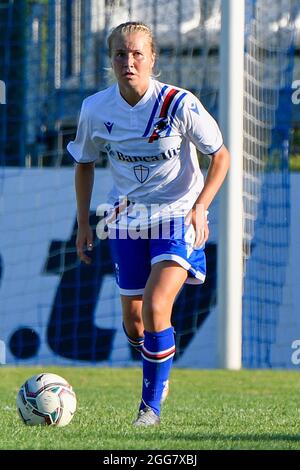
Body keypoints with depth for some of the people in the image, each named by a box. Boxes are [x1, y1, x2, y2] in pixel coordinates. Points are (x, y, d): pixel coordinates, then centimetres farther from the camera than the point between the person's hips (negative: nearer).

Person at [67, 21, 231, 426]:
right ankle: (158, 372, 42)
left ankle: (152, 404, -7)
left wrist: (200, 206, -20)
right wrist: (83, 224, 7)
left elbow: (221, 155, -8)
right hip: (127, 218, 4)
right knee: (133, 320, 9)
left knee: (156, 307, -21)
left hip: (178, 215, -4)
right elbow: (84, 163, 9)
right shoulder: (96, 109, -8)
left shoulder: (179, 104, -18)